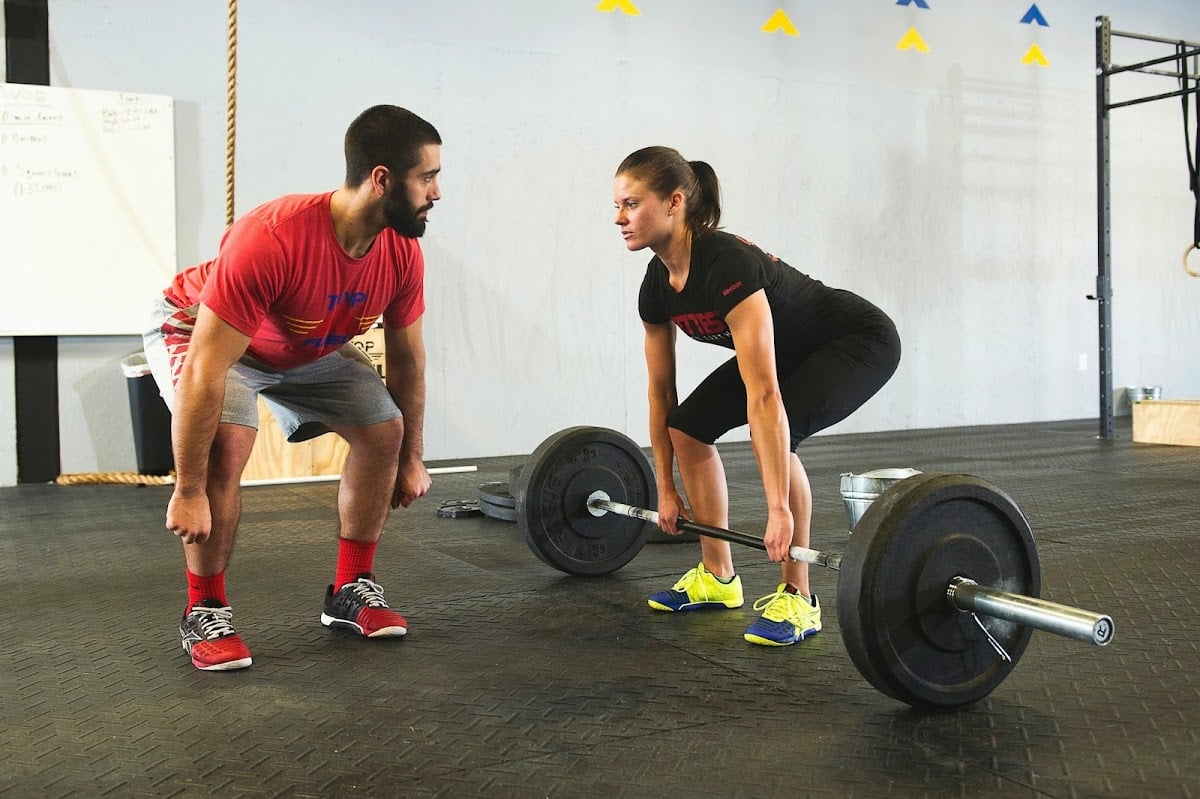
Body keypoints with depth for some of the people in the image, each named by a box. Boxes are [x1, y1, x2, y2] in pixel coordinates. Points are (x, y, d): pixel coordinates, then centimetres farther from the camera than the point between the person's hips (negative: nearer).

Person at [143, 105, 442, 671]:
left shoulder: (402, 254, -22)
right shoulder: (271, 241, -43)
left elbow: (406, 355, -6)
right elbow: (206, 371, -39)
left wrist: (411, 459, 1)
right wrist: (188, 492, -35)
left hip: (309, 347, 6)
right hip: (200, 331, -6)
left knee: (384, 430, -5)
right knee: (228, 442, -30)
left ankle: (350, 591, 9)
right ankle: (204, 612, -9)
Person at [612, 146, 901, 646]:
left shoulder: (727, 266, -36)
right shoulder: (657, 286, -11)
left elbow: (764, 397, -40)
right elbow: (660, 390, -1)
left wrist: (778, 511, -41)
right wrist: (666, 489, 3)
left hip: (860, 342, -8)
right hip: (790, 351, 8)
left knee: (774, 436, -31)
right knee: (687, 427, -3)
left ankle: (797, 599, -14)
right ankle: (717, 578, 11)